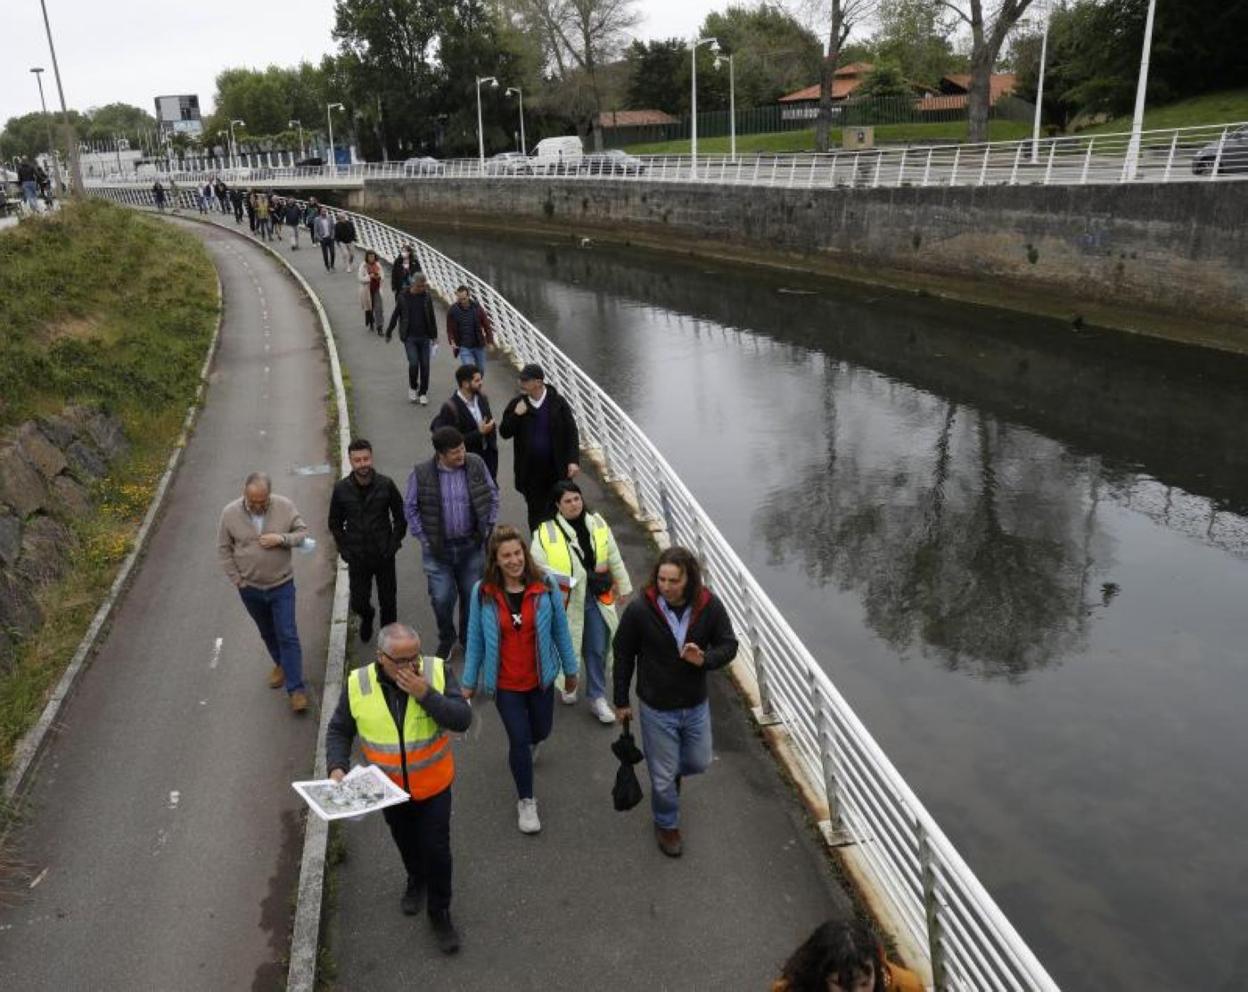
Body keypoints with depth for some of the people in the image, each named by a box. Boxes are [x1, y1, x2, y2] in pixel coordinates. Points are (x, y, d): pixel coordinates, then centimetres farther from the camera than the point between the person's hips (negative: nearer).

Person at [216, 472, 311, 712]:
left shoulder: (285, 506, -15)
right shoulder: (230, 513, -13)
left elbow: (303, 532, -4)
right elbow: (224, 549, -2)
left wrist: (281, 539, -24)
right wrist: (237, 580, -4)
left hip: (282, 586, -2)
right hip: (250, 589, 2)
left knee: (288, 636, -3)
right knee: (267, 633, 21)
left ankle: (296, 689, 2)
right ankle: (281, 664, 46)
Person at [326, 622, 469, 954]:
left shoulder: (437, 671, -22)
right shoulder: (358, 684, -18)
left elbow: (462, 719, -28)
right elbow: (339, 730, -4)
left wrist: (426, 694, -38)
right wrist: (337, 766, -19)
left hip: (433, 786, -2)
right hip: (390, 789, 2)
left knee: (437, 850, 7)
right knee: (406, 843, 26)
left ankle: (439, 912, 32)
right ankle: (416, 879, 58)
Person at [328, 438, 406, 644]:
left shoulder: (386, 485, -11)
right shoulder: (341, 489, -7)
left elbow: (400, 518, 0)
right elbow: (335, 523, 6)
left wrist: (393, 545, -5)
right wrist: (344, 550, 0)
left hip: (384, 556, -1)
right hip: (357, 558, 1)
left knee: (387, 602, 10)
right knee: (358, 603, 8)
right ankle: (366, 618, 44)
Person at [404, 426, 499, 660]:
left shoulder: (476, 465, -7)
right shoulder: (421, 473, -12)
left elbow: (492, 495, 6)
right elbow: (410, 508, 0)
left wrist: (488, 527, 3)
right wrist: (423, 538, -3)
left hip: (471, 545, 2)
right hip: (438, 548, -1)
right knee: (442, 598, 3)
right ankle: (446, 638, 31)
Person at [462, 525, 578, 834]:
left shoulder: (545, 586, -16)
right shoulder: (484, 592, -16)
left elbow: (560, 630, -4)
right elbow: (475, 639, -5)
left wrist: (570, 670, 5)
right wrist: (469, 682, 2)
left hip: (540, 678, 2)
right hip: (505, 683, -1)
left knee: (540, 731, 20)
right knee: (519, 740, 4)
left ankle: (527, 746, 60)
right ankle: (526, 800, 29)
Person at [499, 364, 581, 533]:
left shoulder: (558, 403, -7)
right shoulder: (517, 404, -1)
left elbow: (571, 432, -5)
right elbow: (504, 433, 1)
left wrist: (574, 460, -12)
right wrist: (515, 415, -15)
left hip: (556, 469, -2)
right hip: (530, 470, 2)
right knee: (536, 513, 11)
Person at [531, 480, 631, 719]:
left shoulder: (597, 524, 0)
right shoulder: (546, 532, -14)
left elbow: (614, 558, 9)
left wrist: (623, 586, 15)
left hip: (597, 598, 3)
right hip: (565, 600, -3)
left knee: (598, 649, 9)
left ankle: (597, 697, 25)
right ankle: (567, 685, 46)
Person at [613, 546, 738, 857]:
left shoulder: (709, 606, -17)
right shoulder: (639, 610, -22)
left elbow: (729, 645, -5)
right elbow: (624, 655, -8)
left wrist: (704, 659, -27)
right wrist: (621, 701, 0)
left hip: (696, 706, 3)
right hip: (656, 709, -2)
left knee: (699, 762, 23)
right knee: (663, 776, 13)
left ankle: (672, 771, 57)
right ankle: (666, 824, 42)